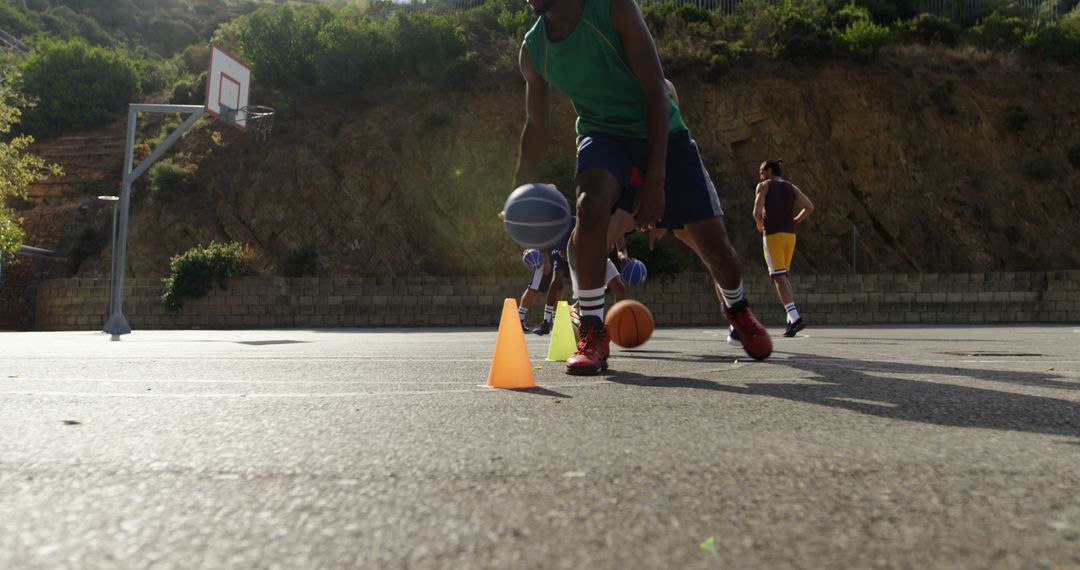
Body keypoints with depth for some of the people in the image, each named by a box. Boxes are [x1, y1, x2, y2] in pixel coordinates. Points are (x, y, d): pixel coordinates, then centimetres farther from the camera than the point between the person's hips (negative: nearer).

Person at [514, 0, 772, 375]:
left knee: (713, 240, -1)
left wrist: (655, 179, -26)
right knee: (590, 206, -32)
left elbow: (656, 92, -21)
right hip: (602, 132, 2)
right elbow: (537, 127, 6)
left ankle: (737, 309, 32)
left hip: (659, 129, -1)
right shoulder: (531, 50, -7)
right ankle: (592, 334, -20)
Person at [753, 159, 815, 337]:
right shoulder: (791, 187, 15)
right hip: (790, 234, 6)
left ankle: (795, 318, -20)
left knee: (779, 277, -8)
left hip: (773, 235, -6)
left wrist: (760, 224, 7)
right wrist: (795, 222, 13)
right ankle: (792, 319, 11)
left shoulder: (763, 186, 1)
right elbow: (810, 207, 5)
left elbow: (757, 212, -12)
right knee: (784, 276, 16)